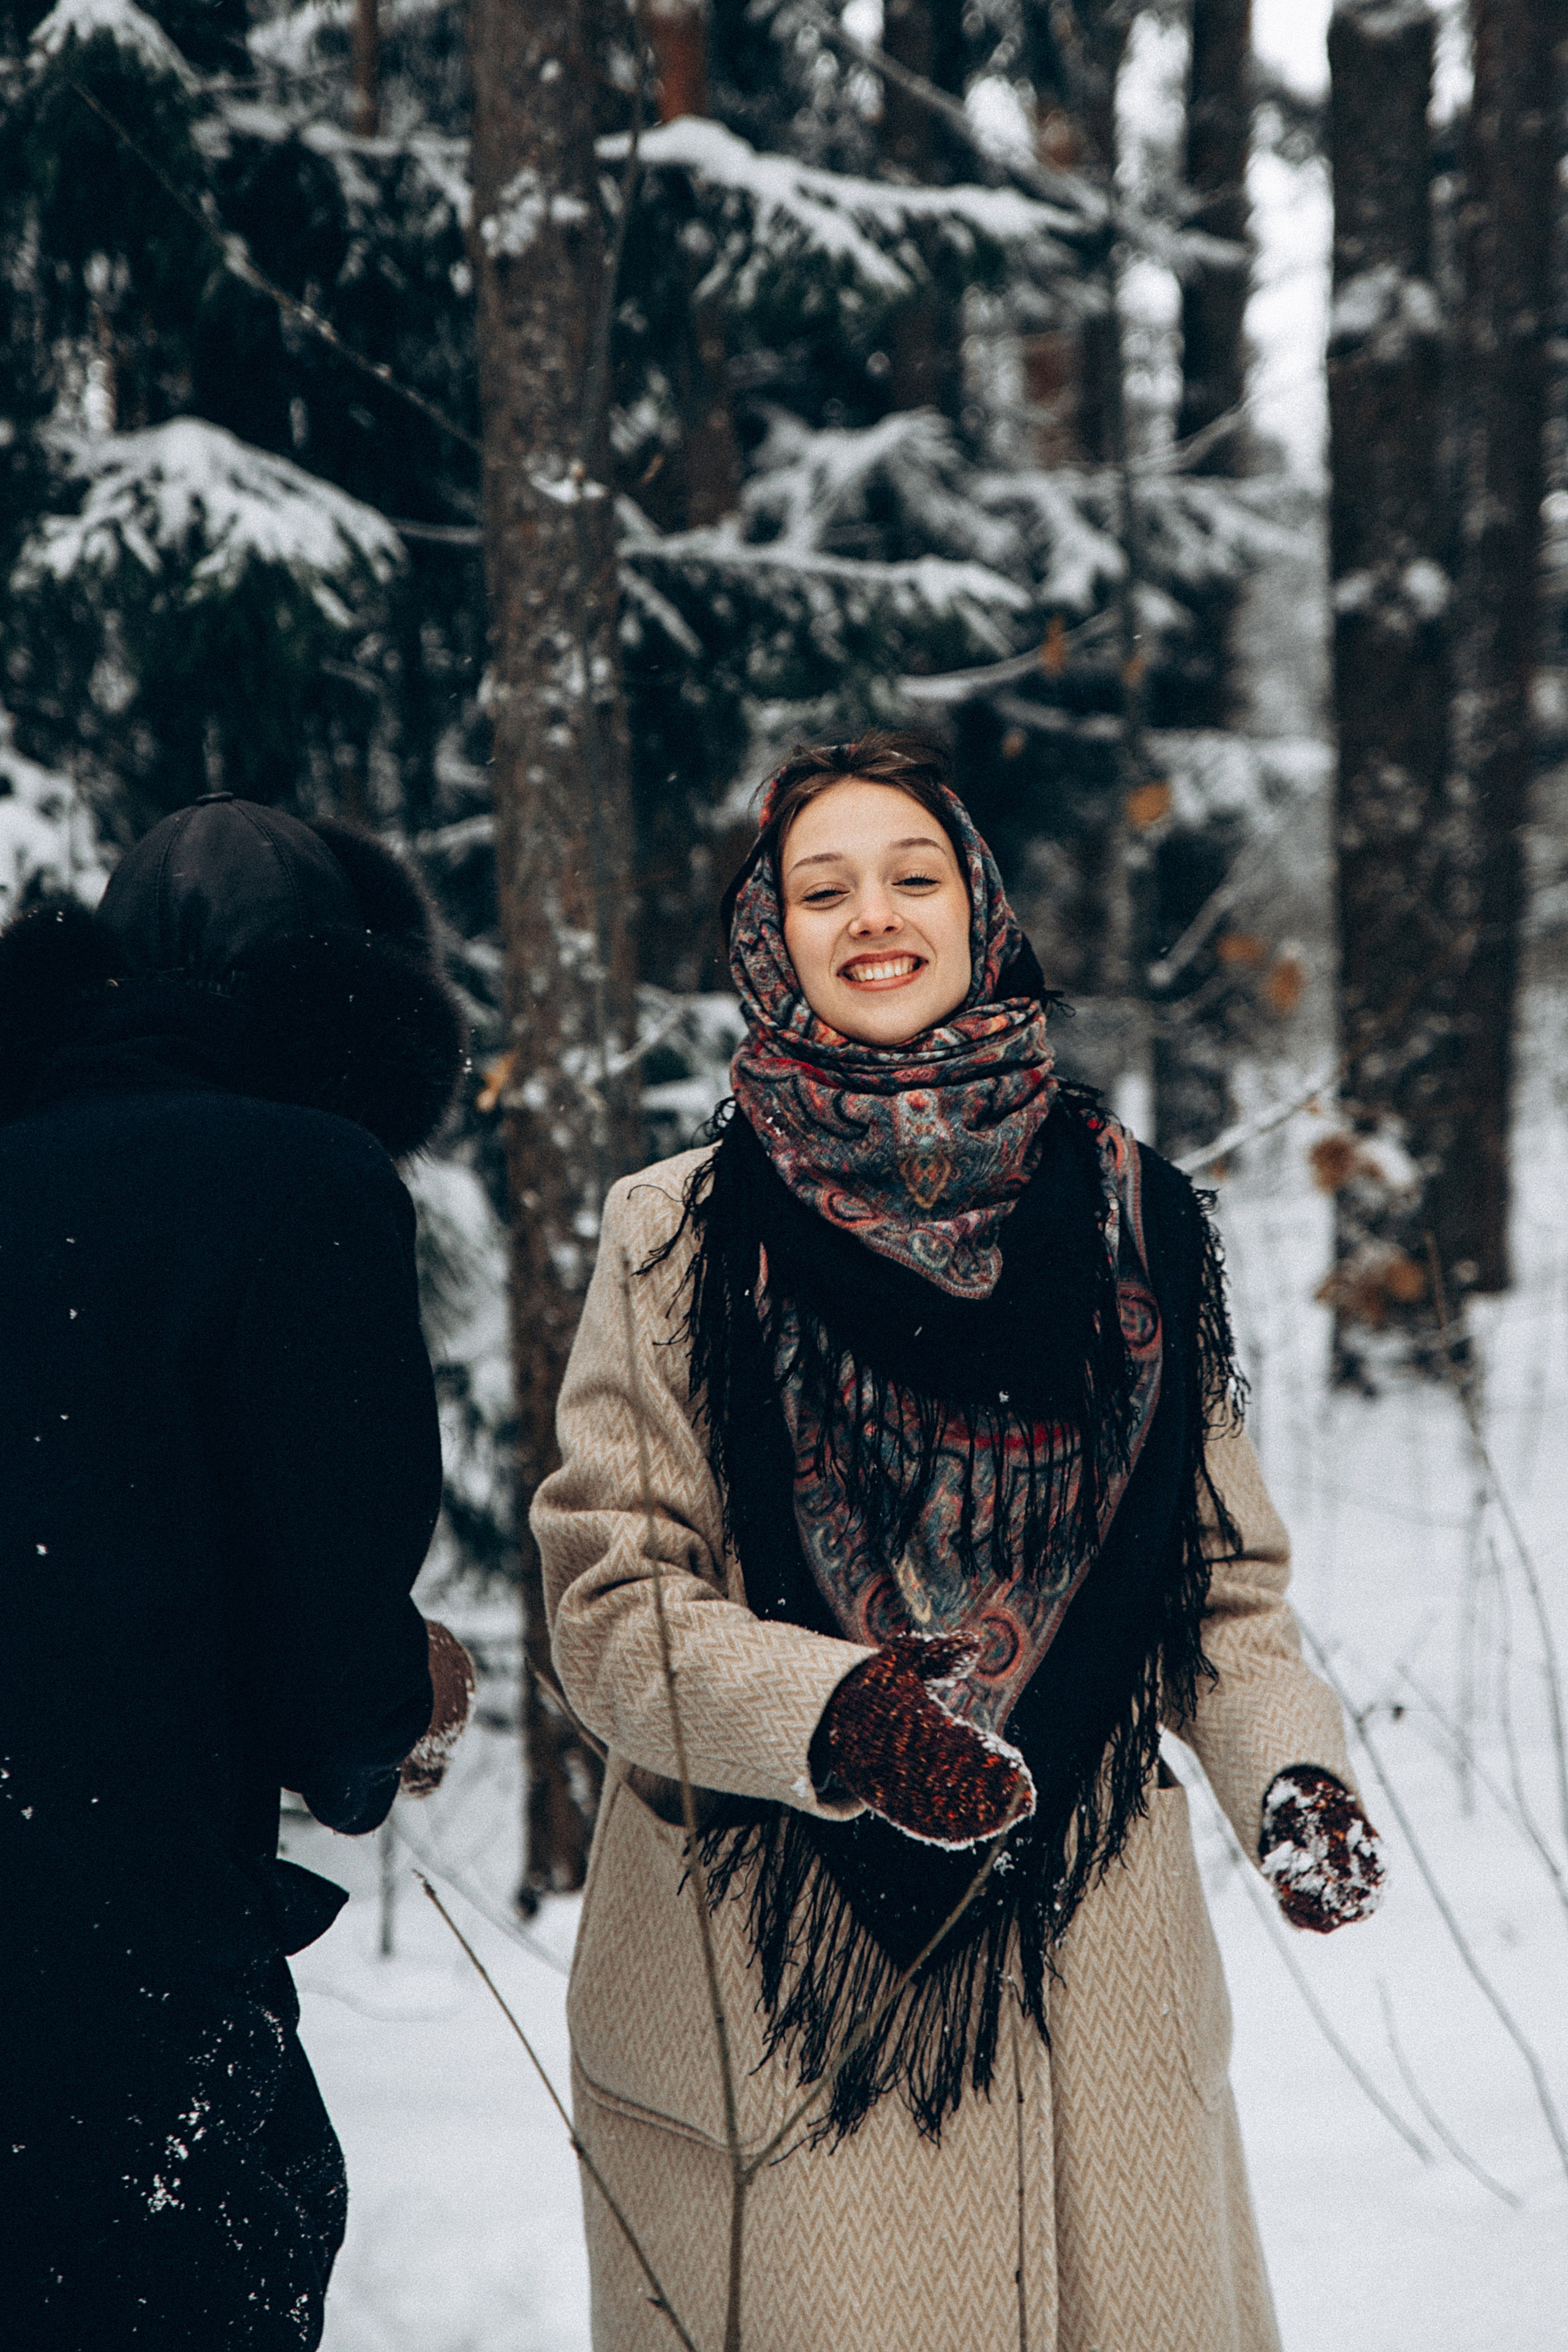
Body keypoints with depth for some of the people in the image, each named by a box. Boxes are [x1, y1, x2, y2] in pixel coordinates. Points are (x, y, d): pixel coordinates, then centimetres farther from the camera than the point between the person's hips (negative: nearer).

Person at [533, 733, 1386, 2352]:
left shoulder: (1129, 1220, 7)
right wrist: (834, 1710, -23)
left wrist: (1291, 1769, -7)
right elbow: (608, 1600, -5)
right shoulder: (682, 1237, -1)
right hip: (775, 1991, -2)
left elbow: (1220, 1572, 11)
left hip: (1084, 1982, 3)